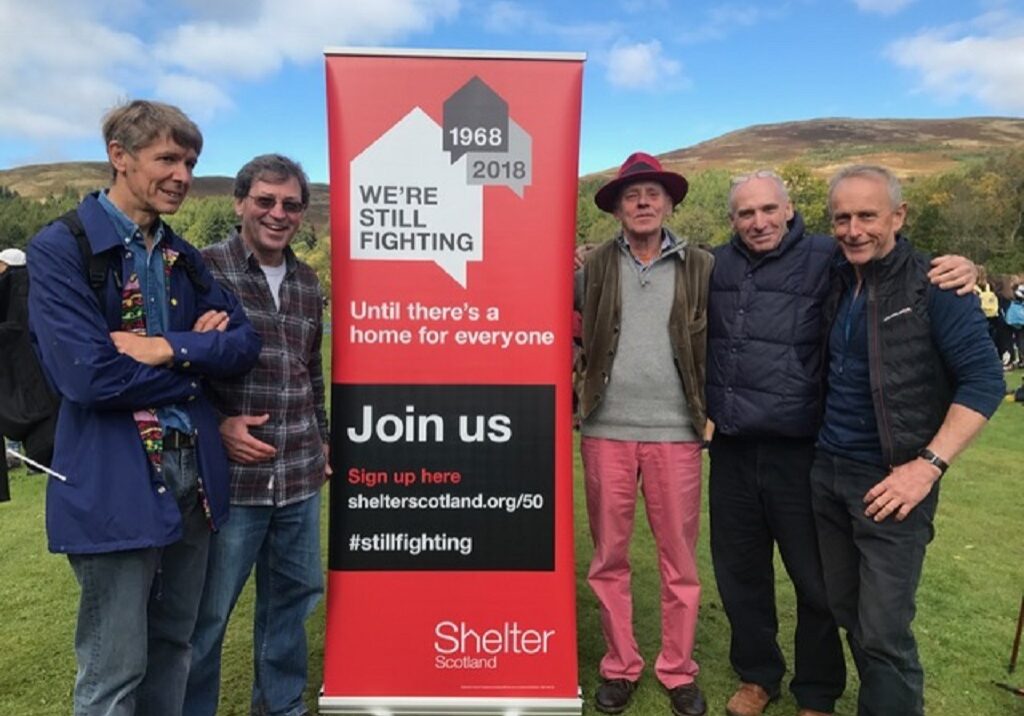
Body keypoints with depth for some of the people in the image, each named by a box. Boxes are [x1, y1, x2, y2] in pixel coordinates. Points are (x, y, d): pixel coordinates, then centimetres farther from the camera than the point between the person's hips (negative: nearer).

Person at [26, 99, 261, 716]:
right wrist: (197, 355, -9)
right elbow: (88, 376, -20)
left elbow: (245, 343, 3)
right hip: (114, 486, -6)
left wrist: (167, 349, -14)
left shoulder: (184, 257, 11)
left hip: (194, 475, 7)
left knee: (173, 647, 20)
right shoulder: (60, 248, -9)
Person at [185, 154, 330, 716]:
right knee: (207, 612, 8)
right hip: (230, 474, -6)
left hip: (300, 477, 6)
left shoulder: (307, 283, 11)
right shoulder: (204, 269, -6)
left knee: (293, 594, 18)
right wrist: (217, 424, -16)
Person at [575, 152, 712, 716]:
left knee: (679, 560, 9)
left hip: (675, 431, -1)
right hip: (606, 430, 1)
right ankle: (619, 667, 28)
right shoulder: (593, 267, 6)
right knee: (609, 557, 10)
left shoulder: (701, 268, 4)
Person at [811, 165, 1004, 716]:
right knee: (845, 613, 17)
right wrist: (820, 449, 6)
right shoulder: (836, 284, 7)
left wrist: (929, 465, -20)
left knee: (884, 632, 0)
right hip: (826, 473, 6)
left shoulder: (934, 286, -10)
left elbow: (984, 379, -12)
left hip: (888, 483, -6)